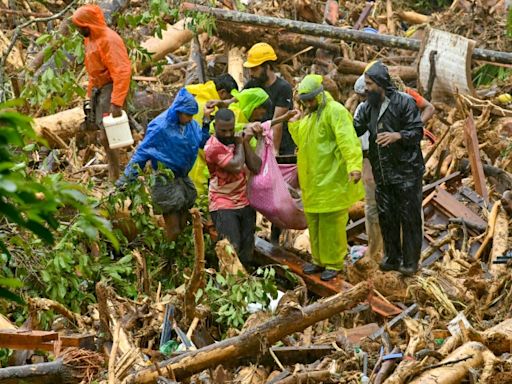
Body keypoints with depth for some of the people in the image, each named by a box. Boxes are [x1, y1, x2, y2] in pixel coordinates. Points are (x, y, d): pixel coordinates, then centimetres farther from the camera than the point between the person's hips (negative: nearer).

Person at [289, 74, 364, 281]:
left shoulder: (335, 111, -13)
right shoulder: (310, 115, 17)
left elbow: (348, 140, -24)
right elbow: (303, 141, 24)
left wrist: (354, 166, -36)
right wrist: (294, 125, 7)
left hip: (331, 179, -9)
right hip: (312, 180, 9)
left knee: (331, 221, -4)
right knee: (314, 220, 15)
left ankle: (334, 263, 6)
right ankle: (319, 259, 28)